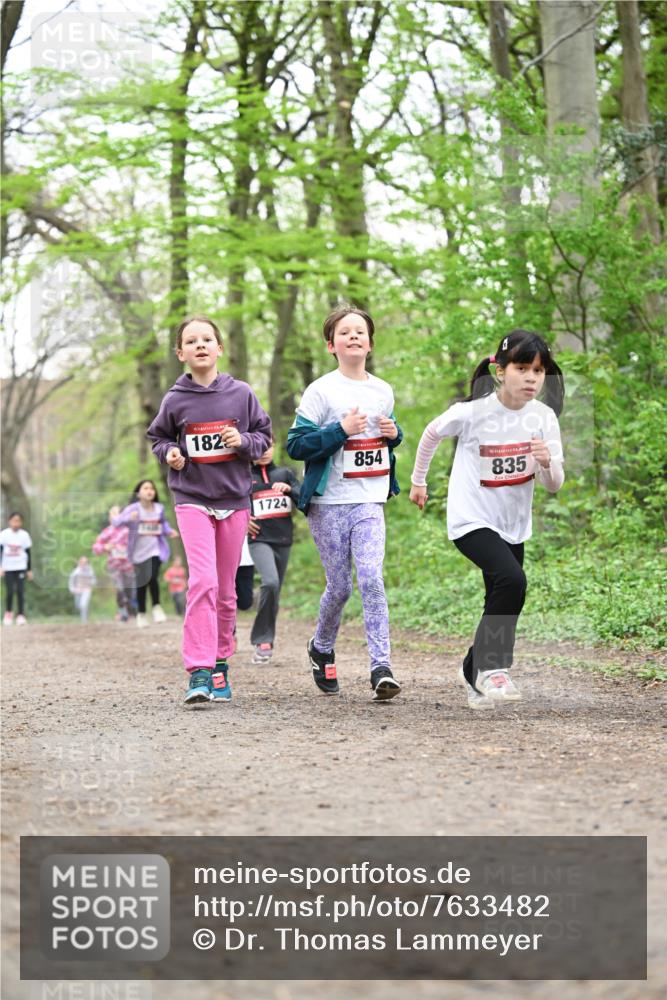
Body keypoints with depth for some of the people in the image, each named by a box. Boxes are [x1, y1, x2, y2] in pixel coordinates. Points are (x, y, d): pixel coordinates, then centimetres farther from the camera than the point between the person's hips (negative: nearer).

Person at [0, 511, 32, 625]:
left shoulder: (24, 535, -1)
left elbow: (28, 553, 5)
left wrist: (29, 570, 6)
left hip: (21, 567, 1)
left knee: (20, 591, -7)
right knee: (9, 591, -2)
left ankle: (21, 615, -4)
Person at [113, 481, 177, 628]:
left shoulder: (159, 508, -1)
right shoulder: (133, 509, -13)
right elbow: (115, 522, -23)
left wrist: (169, 531, -1)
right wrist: (129, 518, -41)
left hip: (155, 550, 1)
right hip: (139, 552, -1)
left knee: (153, 578, -18)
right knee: (142, 583, 9)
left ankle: (157, 607, 4)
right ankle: (141, 613, 27)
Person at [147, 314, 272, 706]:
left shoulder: (241, 394, 1)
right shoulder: (175, 400, 0)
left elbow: (264, 435, 10)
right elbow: (159, 437, 16)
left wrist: (244, 441, -10)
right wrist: (169, 453, -5)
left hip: (235, 498, 2)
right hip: (192, 499, -2)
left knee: (226, 591, 8)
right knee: (203, 581, -18)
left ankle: (220, 664, 22)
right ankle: (200, 672, -19)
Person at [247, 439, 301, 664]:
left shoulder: (285, 473, 10)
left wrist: (289, 489, -15)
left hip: (283, 540, 4)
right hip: (259, 539, -4)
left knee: (274, 592, 9)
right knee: (270, 583, -25)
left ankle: (266, 640, 24)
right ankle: (263, 639, -16)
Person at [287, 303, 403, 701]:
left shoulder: (383, 391, 10)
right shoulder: (321, 391, -5)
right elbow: (295, 444, -9)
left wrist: (394, 434, 3)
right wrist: (341, 430, -19)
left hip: (369, 501, 2)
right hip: (328, 503, -2)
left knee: (371, 579, -14)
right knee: (340, 586, 3)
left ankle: (382, 667, -16)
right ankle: (322, 648, 31)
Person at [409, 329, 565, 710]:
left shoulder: (543, 417, -9)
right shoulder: (472, 412, -18)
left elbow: (555, 485, -7)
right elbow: (432, 433, 3)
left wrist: (547, 463, -30)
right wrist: (418, 480, 14)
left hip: (514, 525, 5)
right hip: (472, 520, -5)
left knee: (501, 600, 14)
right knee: (512, 580, -28)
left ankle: (475, 672, 38)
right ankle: (492, 668, -17)